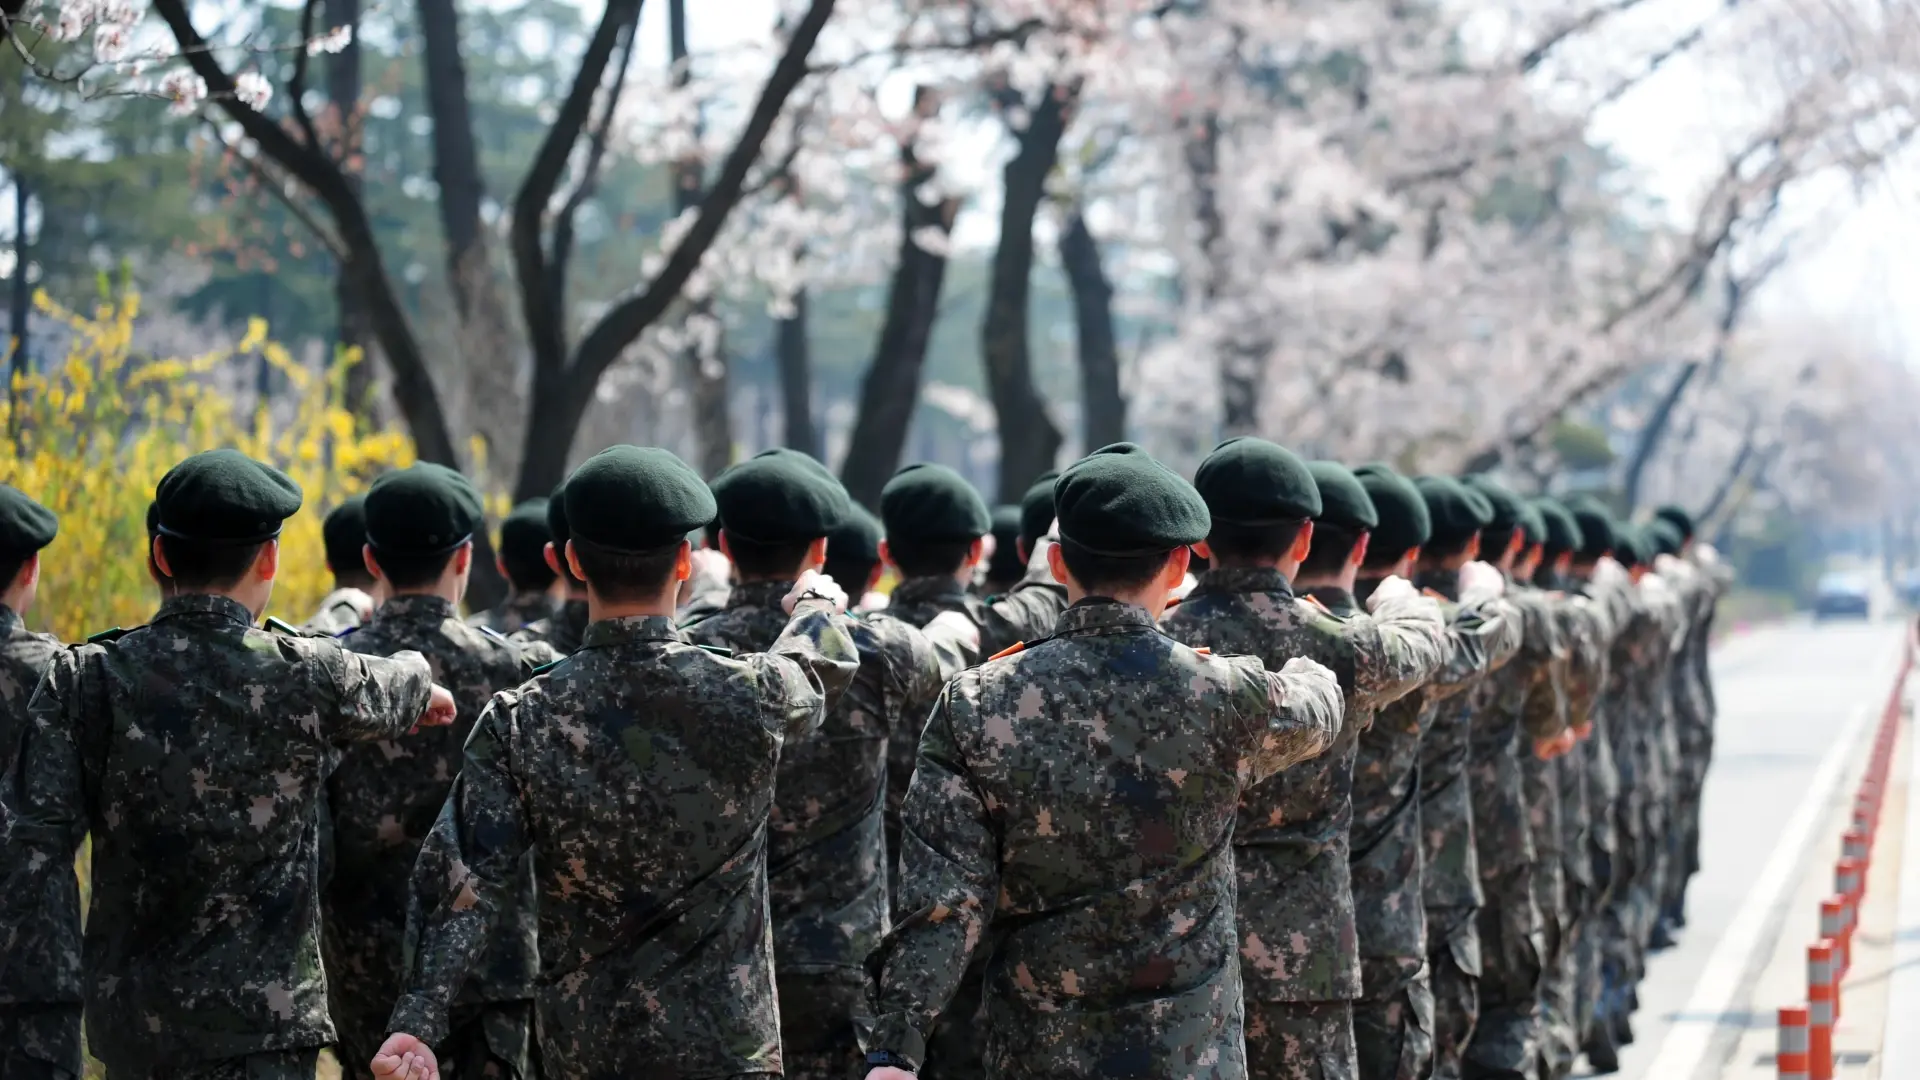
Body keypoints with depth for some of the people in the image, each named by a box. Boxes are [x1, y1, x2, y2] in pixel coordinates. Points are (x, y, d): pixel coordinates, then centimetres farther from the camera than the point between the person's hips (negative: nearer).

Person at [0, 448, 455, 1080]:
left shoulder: (85, 680, -3)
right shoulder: (306, 674, -7)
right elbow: (390, 694, 16)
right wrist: (423, 683, 39)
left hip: (128, 1021, 4)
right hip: (260, 1025, -4)